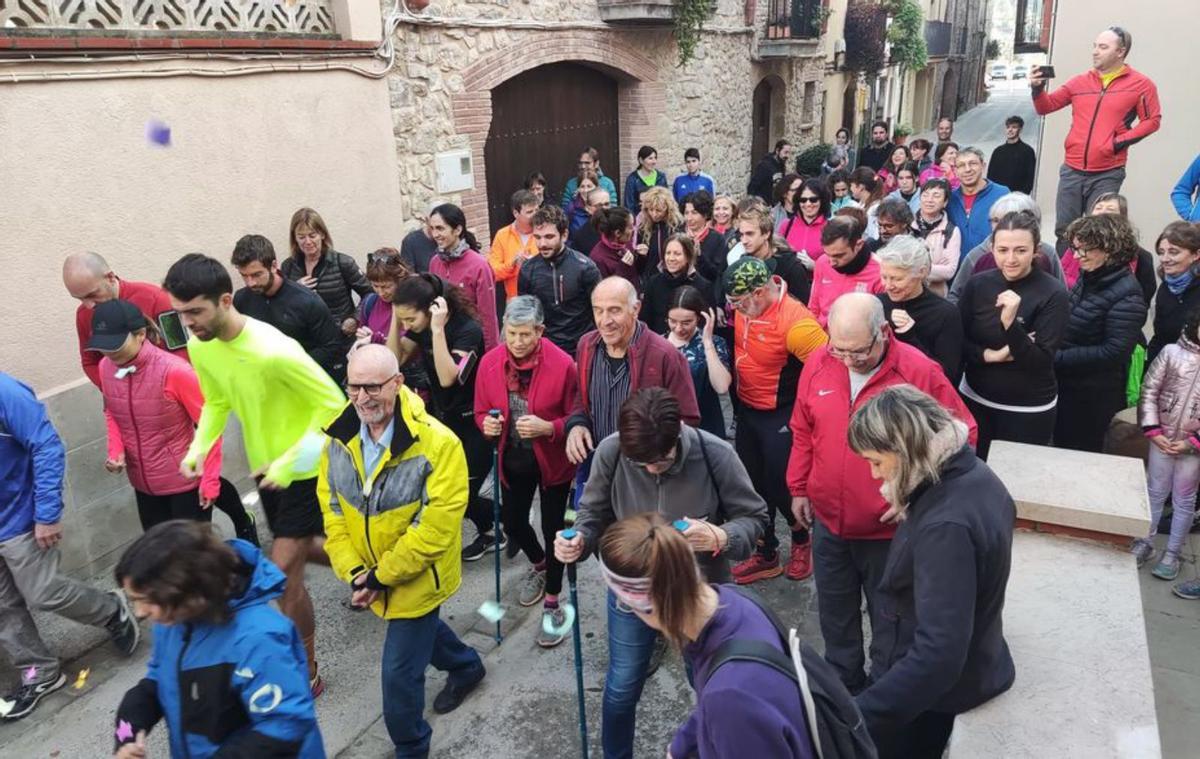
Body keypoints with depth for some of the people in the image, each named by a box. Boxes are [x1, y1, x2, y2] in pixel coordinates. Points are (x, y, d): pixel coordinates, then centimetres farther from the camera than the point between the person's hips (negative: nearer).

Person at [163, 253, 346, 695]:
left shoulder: (274, 351, -31)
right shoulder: (199, 348, -7)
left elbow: (333, 404, -24)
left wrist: (289, 461, -27)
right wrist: (199, 446, -8)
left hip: (303, 468, -8)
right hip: (265, 467, 8)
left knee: (284, 574, -5)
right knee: (299, 549, 24)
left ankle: (306, 674, 14)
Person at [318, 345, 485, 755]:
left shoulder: (437, 443, -28)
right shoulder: (338, 439, -9)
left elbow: (436, 528, -27)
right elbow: (331, 508, -2)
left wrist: (381, 576, -21)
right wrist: (353, 571, -11)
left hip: (416, 579, -6)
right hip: (370, 575, 7)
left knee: (399, 673, 2)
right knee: (419, 629, 30)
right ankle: (466, 666, 61)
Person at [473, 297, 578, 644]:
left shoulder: (562, 364, -22)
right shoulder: (490, 363, -10)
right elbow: (482, 411, 3)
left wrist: (547, 428, -30)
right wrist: (486, 425, -18)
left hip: (552, 460, -4)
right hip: (513, 460, 4)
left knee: (552, 529, 6)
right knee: (513, 523, 19)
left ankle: (552, 604, 27)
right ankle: (539, 564, 52)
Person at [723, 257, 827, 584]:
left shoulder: (795, 321, -28)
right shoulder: (744, 308, -6)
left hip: (781, 418, -7)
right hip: (747, 411, 7)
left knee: (781, 486, 5)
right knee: (754, 484, 16)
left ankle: (802, 540, 37)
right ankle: (766, 555, 34)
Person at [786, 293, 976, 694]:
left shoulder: (920, 372, -18)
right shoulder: (817, 365, -5)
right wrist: (799, 488, 12)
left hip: (889, 529, -4)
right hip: (828, 522, 4)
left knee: (889, 621, 16)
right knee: (835, 615, 22)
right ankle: (843, 683, 44)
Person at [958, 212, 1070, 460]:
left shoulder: (1053, 294, -14)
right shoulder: (977, 284, -4)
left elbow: (1042, 362, -19)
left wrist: (1010, 323, -32)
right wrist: (989, 355, -18)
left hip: (1029, 410, -3)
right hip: (975, 399, 3)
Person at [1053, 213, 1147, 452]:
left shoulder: (1126, 296, -20)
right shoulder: (1088, 277, 3)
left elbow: (1113, 352, -24)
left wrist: (1057, 357, -24)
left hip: (1093, 395, -7)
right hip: (1066, 383, 7)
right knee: (1061, 448, 21)